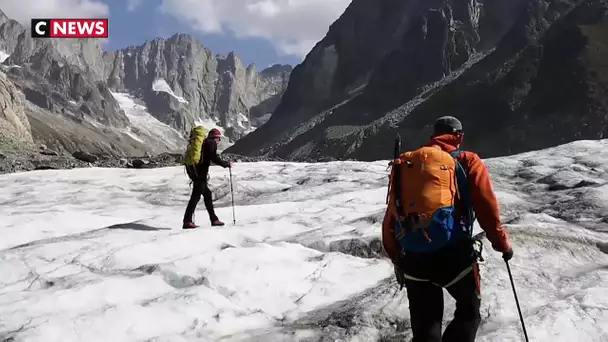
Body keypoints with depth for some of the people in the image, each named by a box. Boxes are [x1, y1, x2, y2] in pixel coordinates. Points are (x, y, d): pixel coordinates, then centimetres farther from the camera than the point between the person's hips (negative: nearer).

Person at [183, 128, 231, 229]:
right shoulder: (211, 143, -3)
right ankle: (187, 221, -11)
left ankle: (213, 219, 19)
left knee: (207, 194, 15)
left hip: (193, 170, 9)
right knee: (196, 196, -8)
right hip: (200, 173, -9)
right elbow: (214, 158, -14)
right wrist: (226, 164, -2)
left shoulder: (203, 142, 22)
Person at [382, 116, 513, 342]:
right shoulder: (467, 161, 4)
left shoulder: (411, 163, 12)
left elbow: (392, 214, 10)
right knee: (469, 311, 23)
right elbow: (486, 207, -4)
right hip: (454, 255, -2)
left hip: (414, 258, 3)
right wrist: (502, 243, 9)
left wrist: (396, 257, 18)